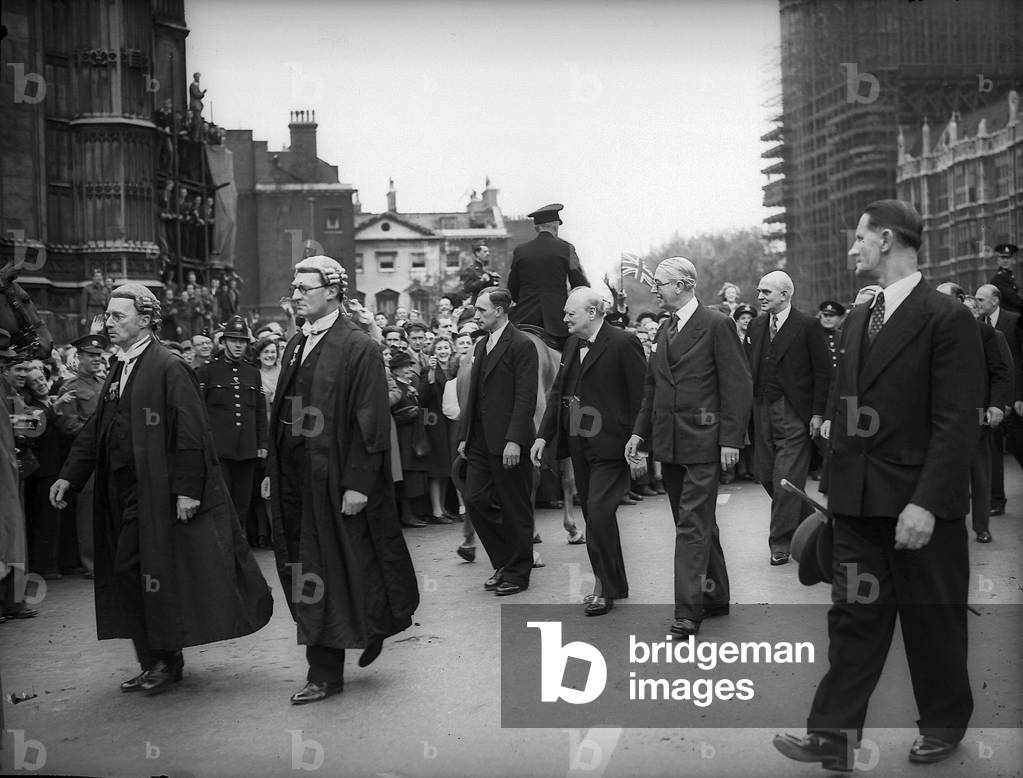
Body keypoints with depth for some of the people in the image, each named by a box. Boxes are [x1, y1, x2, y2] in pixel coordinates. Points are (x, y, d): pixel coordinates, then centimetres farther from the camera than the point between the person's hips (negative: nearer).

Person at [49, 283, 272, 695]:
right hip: (126, 497, 8)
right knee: (127, 572, 10)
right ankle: (153, 662, 20)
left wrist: (187, 489, -19)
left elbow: (189, 433, -16)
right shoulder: (117, 374, 14)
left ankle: (166, 658, 15)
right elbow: (94, 430, 17)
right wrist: (69, 476, 8)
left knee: (158, 572, -3)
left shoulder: (169, 369, -11)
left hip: (161, 493, -8)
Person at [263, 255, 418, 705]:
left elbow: (369, 421, -14)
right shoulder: (295, 345, 12)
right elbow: (280, 413, 15)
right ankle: (324, 672, 21)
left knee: (332, 571, 3)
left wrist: (358, 483, -19)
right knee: (305, 574, 10)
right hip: (295, 479, 7)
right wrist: (273, 473, 11)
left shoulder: (358, 348, -10)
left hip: (336, 481, -7)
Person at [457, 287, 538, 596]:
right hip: (481, 441, 8)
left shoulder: (522, 346, -10)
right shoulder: (481, 345, 16)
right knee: (475, 500, 5)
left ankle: (517, 573, 16)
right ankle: (503, 563, 21)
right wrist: (464, 435, 13)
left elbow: (526, 397, -16)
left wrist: (514, 440, -21)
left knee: (515, 508, 3)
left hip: (508, 443, -8)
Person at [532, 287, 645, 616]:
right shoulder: (572, 343, 11)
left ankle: (606, 588, 3)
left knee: (599, 512, -12)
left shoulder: (623, 343, -11)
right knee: (593, 515, 12)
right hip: (578, 444, 8)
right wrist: (543, 435, 8)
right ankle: (613, 582, 25)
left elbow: (641, 397, -12)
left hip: (610, 446, -7)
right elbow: (558, 391, 15)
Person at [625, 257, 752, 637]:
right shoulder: (665, 329, 15)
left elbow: (737, 386, -10)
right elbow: (652, 387, 20)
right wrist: (640, 432, 13)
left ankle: (688, 611, -6)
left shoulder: (716, 324, -8)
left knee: (693, 526, -8)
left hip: (702, 443, -7)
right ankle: (715, 597, 27)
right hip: (668, 444, 7)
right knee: (699, 524, 15)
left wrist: (730, 439, -14)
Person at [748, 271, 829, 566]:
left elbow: (823, 372, -7)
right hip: (762, 410, 6)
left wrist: (818, 413, -10)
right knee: (766, 474, 10)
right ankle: (806, 520, 31)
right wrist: (751, 405, 2)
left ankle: (781, 542, 6)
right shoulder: (756, 326, 10)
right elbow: (752, 368, 10)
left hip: (794, 414, -6)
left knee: (786, 478, -5)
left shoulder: (807, 326, -7)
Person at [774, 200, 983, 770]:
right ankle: (834, 736, 12)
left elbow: (956, 424, -16)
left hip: (920, 507, -6)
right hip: (859, 503, 6)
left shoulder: (947, 319, -11)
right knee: (854, 616, 7)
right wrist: (839, 481, 7)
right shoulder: (858, 321, 11)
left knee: (933, 619, 11)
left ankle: (945, 726, 31)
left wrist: (926, 503, -22)